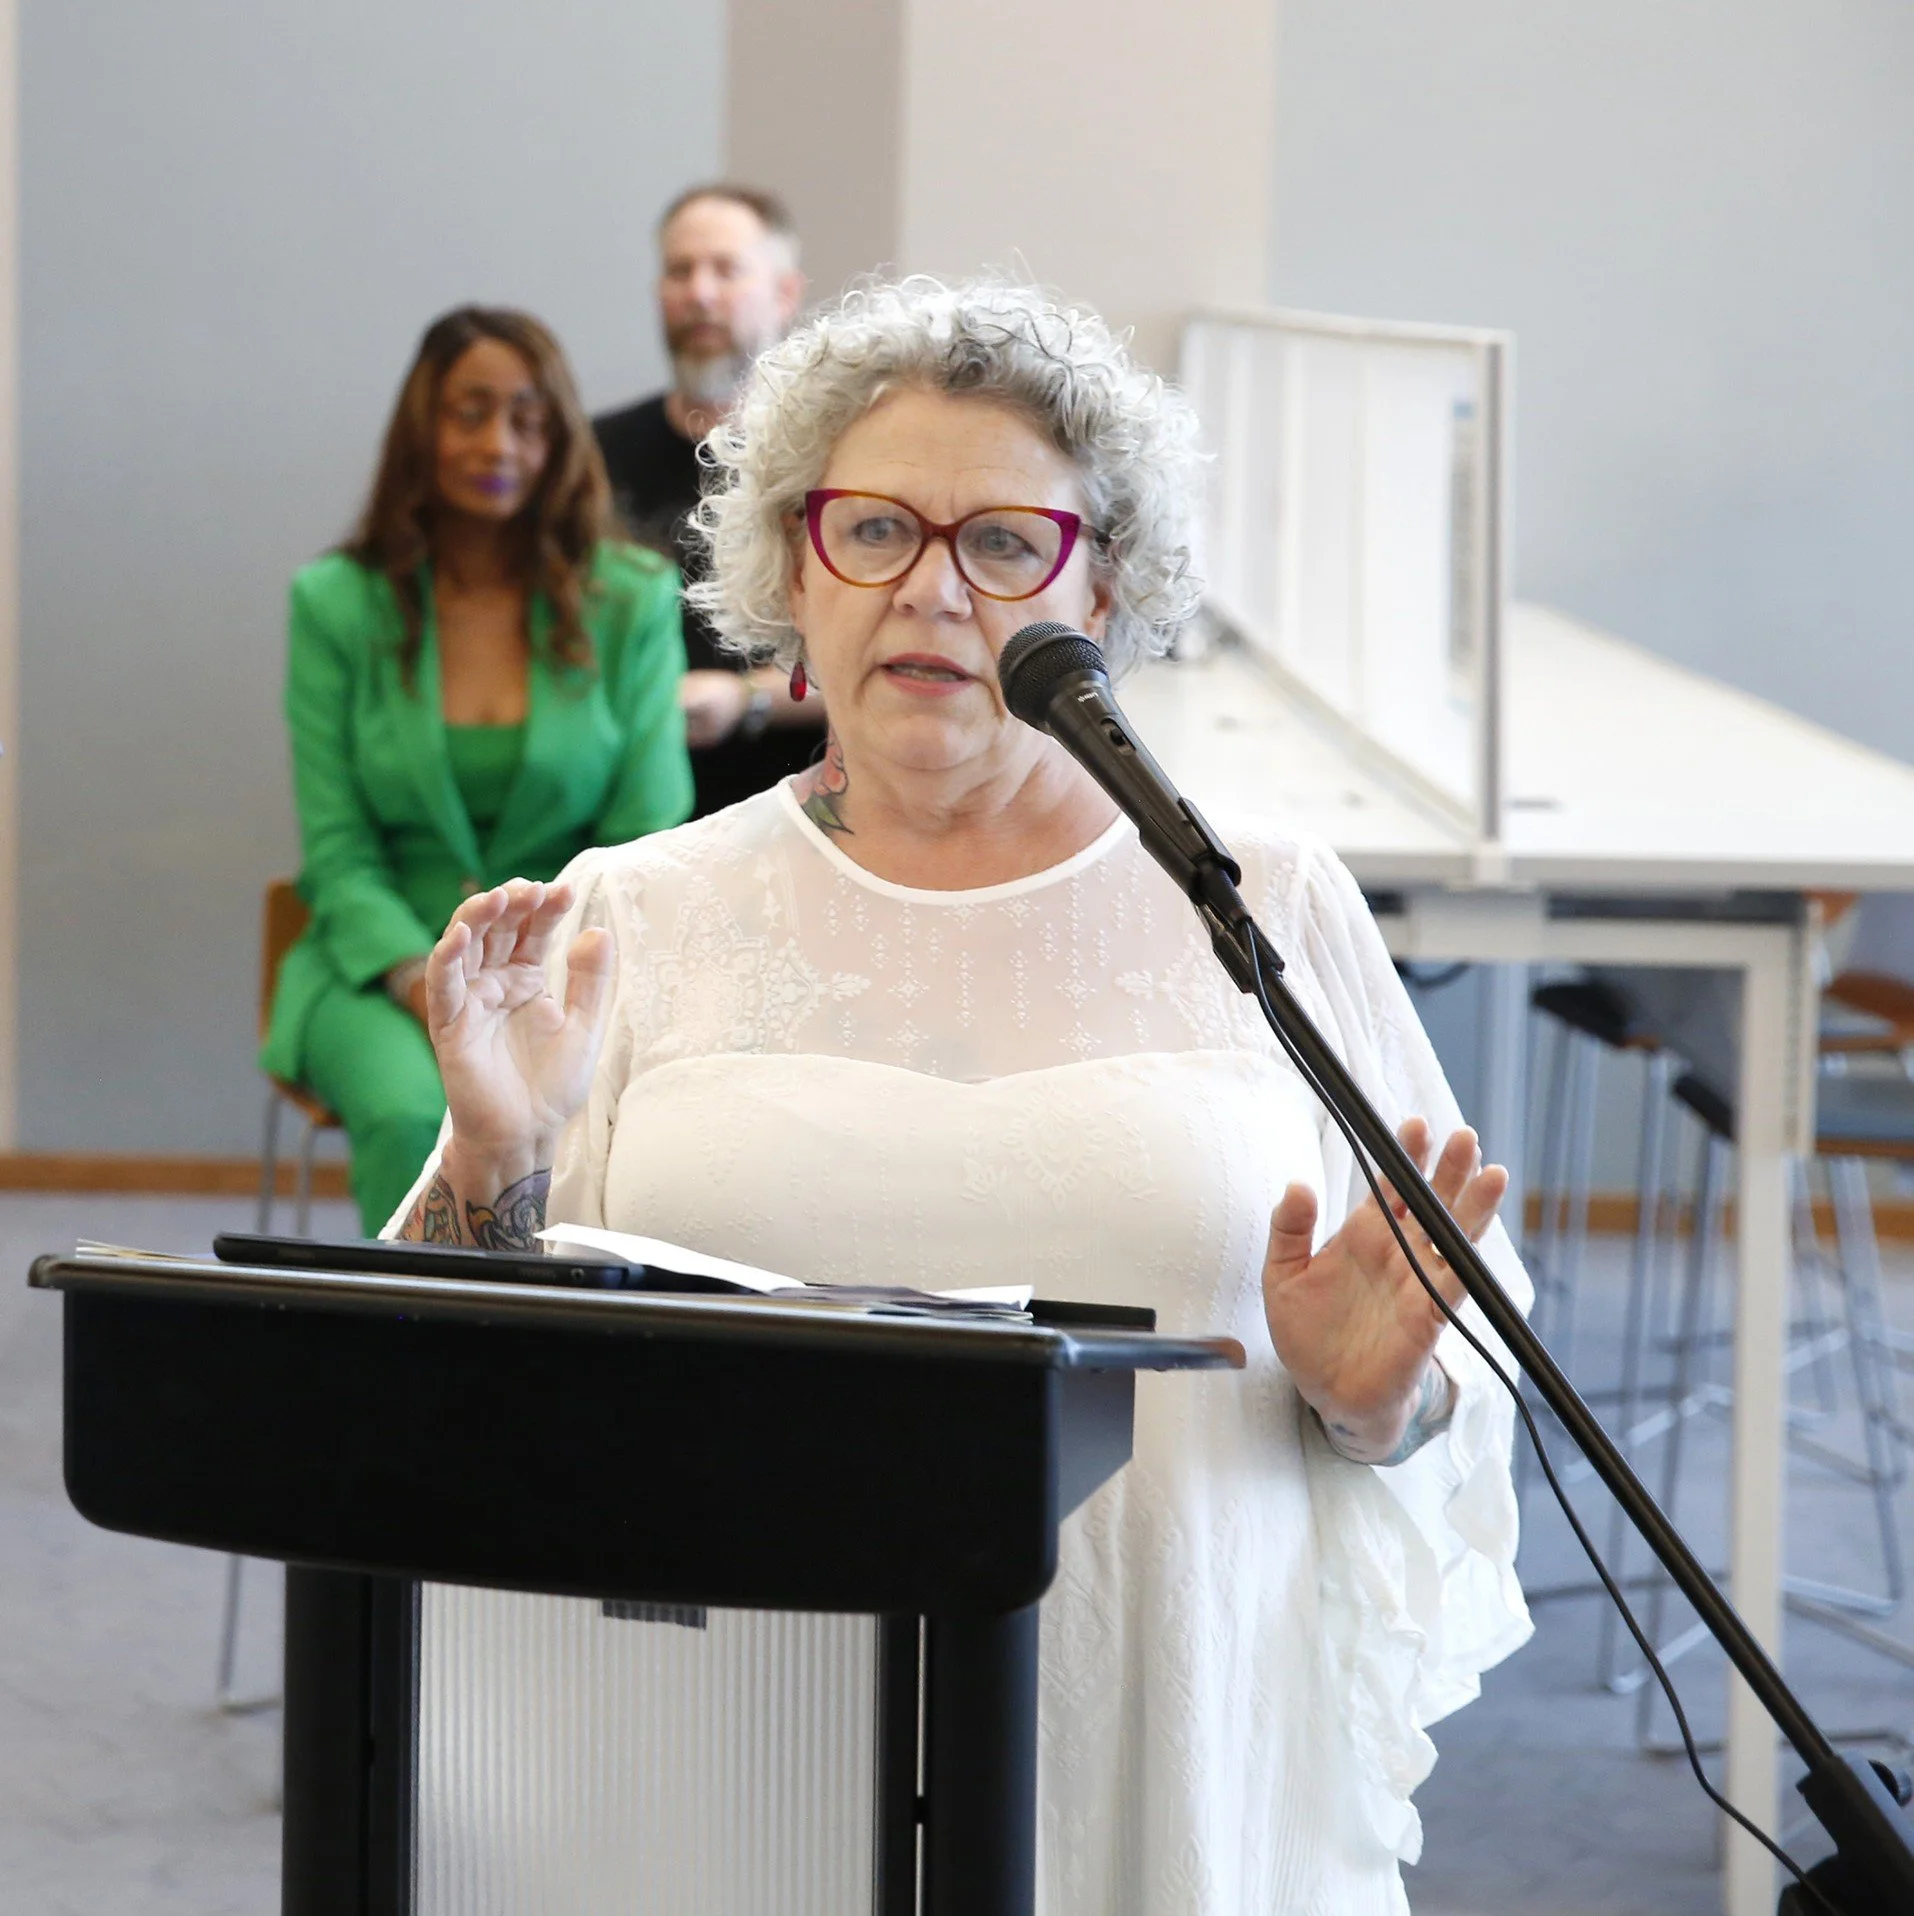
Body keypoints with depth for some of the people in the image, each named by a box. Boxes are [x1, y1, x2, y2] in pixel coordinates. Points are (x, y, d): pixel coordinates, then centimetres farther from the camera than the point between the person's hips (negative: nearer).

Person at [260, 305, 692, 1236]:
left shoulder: (632, 602, 3)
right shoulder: (335, 602, 3)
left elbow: (648, 842, 0)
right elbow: (338, 852, 0)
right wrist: (425, 984, -17)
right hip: (388, 958, 0)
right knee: (411, 1115, -33)